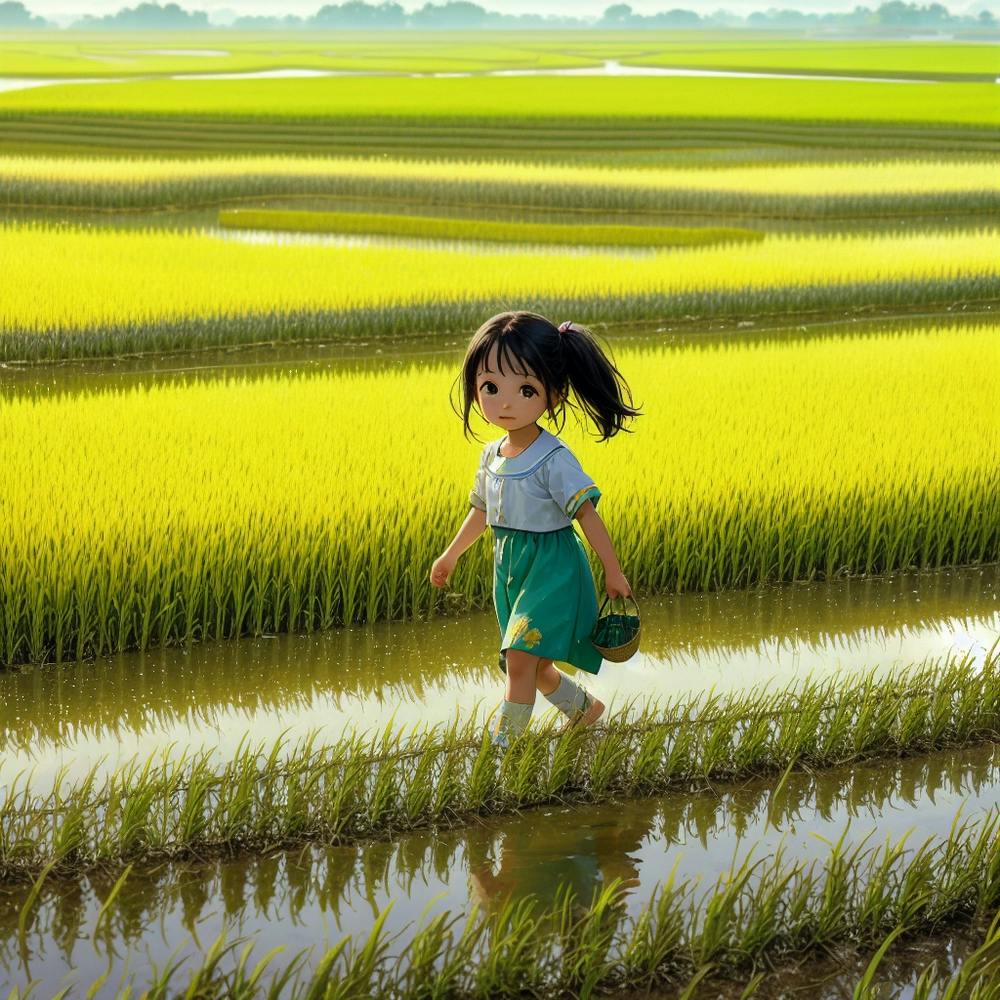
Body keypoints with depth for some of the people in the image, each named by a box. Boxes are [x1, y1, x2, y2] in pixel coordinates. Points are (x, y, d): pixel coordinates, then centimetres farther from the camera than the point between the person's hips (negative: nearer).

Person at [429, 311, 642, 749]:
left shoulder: (553, 459, -20)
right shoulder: (491, 455, 2)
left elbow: (586, 512, -17)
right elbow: (482, 511, 18)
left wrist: (613, 571, -15)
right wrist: (451, 554, 27)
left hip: (551, 568, -7)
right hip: (510, 568, 7)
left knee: (520, 659, -16)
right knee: (531, 664, 16)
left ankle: (502, 742, -12)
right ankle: (584, 708, 39)